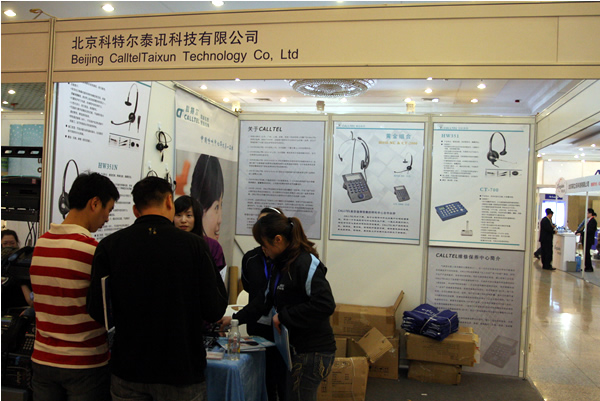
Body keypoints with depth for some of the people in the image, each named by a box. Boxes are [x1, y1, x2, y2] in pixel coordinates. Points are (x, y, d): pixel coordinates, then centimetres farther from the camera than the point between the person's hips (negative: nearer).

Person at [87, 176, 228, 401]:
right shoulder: (194, 245, -13)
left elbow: (97, 311, -6)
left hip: (128, 372, 2)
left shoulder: (109, 245, -8)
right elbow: (214, 311, -12)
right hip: (181, 369, -1)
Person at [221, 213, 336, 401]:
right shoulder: (281, 264, 10)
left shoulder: (307, 263, -19)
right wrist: (236, 319, 16)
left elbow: (325, 305, -28)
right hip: (295, 348, 9)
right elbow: (266, 300, 20)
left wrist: (283, 316, -21)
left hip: (313, 352, -9)